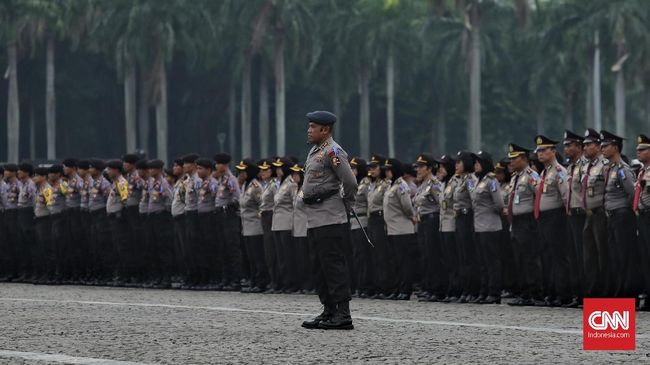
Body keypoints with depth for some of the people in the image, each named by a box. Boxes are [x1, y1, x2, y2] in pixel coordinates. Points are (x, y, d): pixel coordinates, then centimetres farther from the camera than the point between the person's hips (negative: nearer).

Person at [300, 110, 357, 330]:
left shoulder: (332, 151, -13)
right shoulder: (315, 151, 17)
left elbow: (350, 182, -17)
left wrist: (345, 205, -2)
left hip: (329, 218, -10)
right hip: (314, 219, 10)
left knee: (333, 264, -11)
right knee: (321, 266, 12)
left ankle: (343, 315, -13)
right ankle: (329, 312, 18)